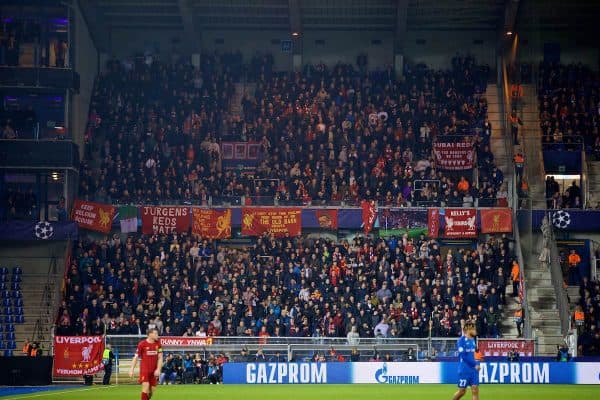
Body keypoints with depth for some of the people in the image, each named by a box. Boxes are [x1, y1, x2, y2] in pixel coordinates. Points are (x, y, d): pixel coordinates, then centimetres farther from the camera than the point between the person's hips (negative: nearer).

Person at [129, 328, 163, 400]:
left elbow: (160, 357, 4)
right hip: (144, 369, -4)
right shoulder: (142, 344, -7)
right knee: (146, 386, -18)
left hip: (154, 371, 4)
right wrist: (132, 369, -4)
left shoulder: (158, 343, 4)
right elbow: (136, 357, -1)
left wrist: (158, 369, -7)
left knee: (151, 390, 5)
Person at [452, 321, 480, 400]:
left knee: (475, 390, -1)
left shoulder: (472, 340, 10)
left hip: (473, 370, 6)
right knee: (462, 391, 1)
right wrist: (475, 364, -15)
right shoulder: (462, 340, -12)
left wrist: (476, 365, 11)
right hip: (464, 370, -6)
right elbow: (463, 356, -18)